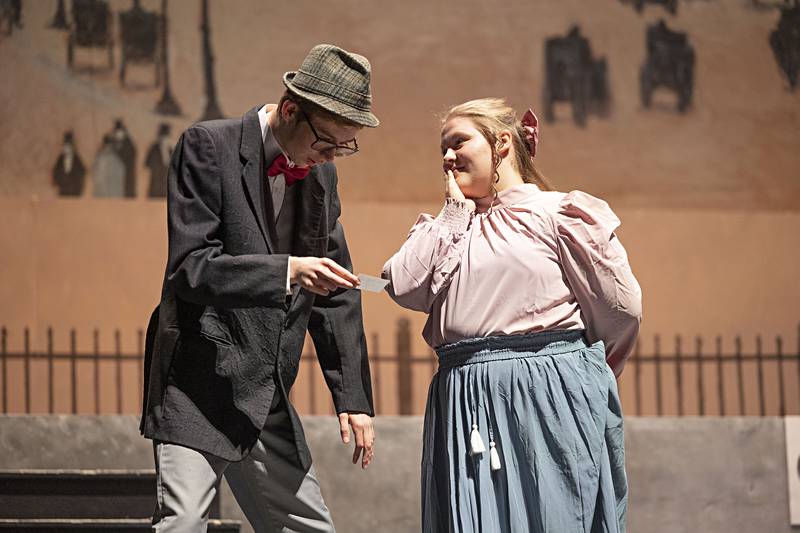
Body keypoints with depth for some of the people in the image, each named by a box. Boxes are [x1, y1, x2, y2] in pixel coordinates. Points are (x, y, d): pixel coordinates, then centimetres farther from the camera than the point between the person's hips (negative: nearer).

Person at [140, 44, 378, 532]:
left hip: (269, 398, 7)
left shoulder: (320, 173, 9)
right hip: (200, 385, -7)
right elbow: (189, 268, -18)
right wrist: (286, 271, -30)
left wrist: (354, 398, 11)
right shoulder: (209, 147, -10)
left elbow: (335, 292, 15)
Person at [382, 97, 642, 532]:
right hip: (466, 408, 5)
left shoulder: (559, 213, 2)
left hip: (549, 401, -4)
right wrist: (455, 211, 8)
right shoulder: (451, 227, 20)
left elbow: (621, 308, -1)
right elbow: (403, 285, 2)